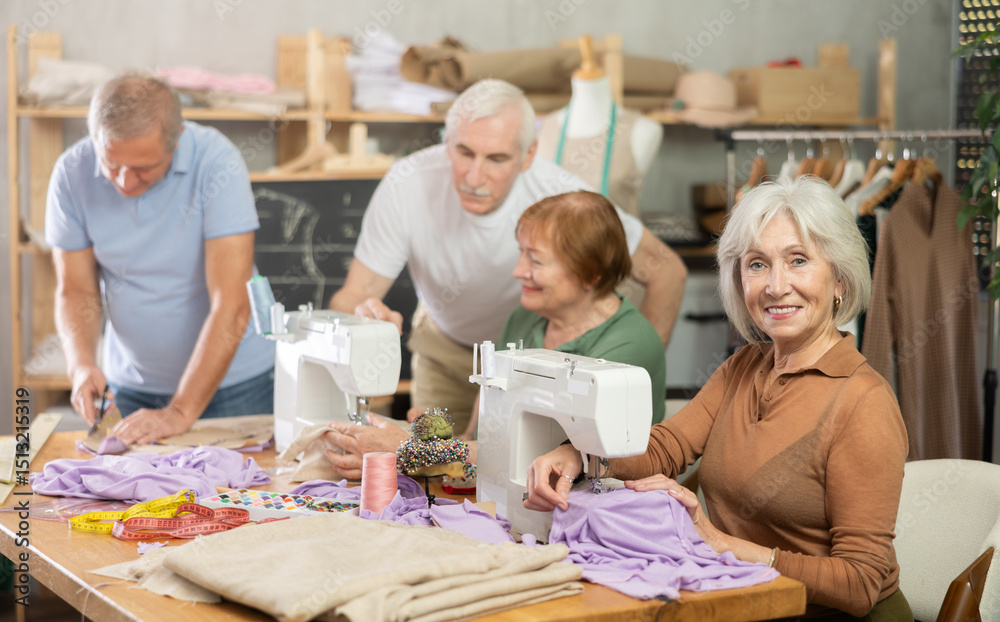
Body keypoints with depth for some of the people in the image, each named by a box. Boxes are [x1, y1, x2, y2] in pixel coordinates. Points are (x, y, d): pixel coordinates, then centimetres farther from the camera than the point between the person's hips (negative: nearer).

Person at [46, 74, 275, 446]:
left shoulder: (216, 161, -21)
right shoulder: (72, 174, -10)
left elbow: (231, 306, -23)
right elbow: (76, 290, 0)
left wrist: (181, 412, -26)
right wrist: (81, 365, -19)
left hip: (231, 380, -2)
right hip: (131, 384, 2)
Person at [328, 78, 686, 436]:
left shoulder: (562, 197, -34)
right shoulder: (406, 187, -31)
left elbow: (666, 272, -22)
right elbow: (351, 297, -24)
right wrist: (364, 316, -50)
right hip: (445, 347, 1)